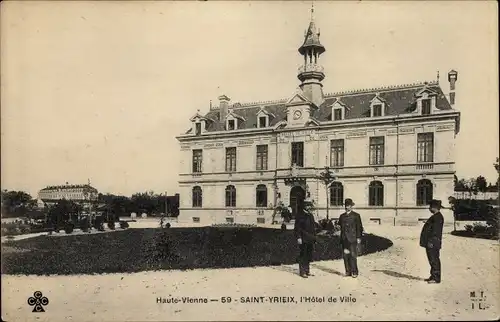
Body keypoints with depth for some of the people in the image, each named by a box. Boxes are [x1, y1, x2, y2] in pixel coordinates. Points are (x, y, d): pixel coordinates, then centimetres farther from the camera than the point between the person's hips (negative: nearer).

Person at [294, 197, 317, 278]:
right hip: (303, 239, -7)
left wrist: (314, 238, 17)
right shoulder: (300, 215, -6)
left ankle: (307, 270, 20)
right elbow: (297, 227, -10)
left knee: (309, 256, 10)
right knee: (303, 255, -4)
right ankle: (302, 272, 1)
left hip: (310, 239, 7)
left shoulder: (311, 215, 16)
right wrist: (298, 237, -17)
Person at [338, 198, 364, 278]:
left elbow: (359, 227, 1)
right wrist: (341, 238, 7)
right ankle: (348, 271, 10)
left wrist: (358, 237, -5)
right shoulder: (342, 216, 15)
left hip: (352, 239, -4)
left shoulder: (356, 215, 4)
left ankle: (354, 272, 1)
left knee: (353, 256, -6)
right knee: (345, 256, 3)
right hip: (344, 239, 4)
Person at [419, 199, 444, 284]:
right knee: (432, 260, 15)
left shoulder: (438, 217, -16)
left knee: (434, 260, -6)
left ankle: (436, 278, -1)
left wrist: (431, 241, -23)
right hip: (431, 242, 11)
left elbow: (435, 230, -22)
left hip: (433, 242, -11)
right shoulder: (435, 216, 17)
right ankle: (433, 276, 23)